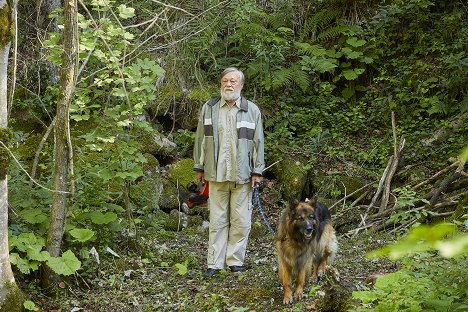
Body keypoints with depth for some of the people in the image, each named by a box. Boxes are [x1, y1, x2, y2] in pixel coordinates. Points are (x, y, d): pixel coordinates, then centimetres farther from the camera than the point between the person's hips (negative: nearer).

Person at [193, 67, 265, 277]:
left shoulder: (252, 110, 4)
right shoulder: (209, 108, 8)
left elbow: (258, 142, 4)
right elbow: (200, 139, 10)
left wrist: (257, 172, 0)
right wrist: (199, 168, 8)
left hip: (242, 174, -1)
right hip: (216, 173, 1)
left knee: (240, 220, 2)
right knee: (217, 220, 4)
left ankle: (235, 260, 12)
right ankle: (215, 262, 9)